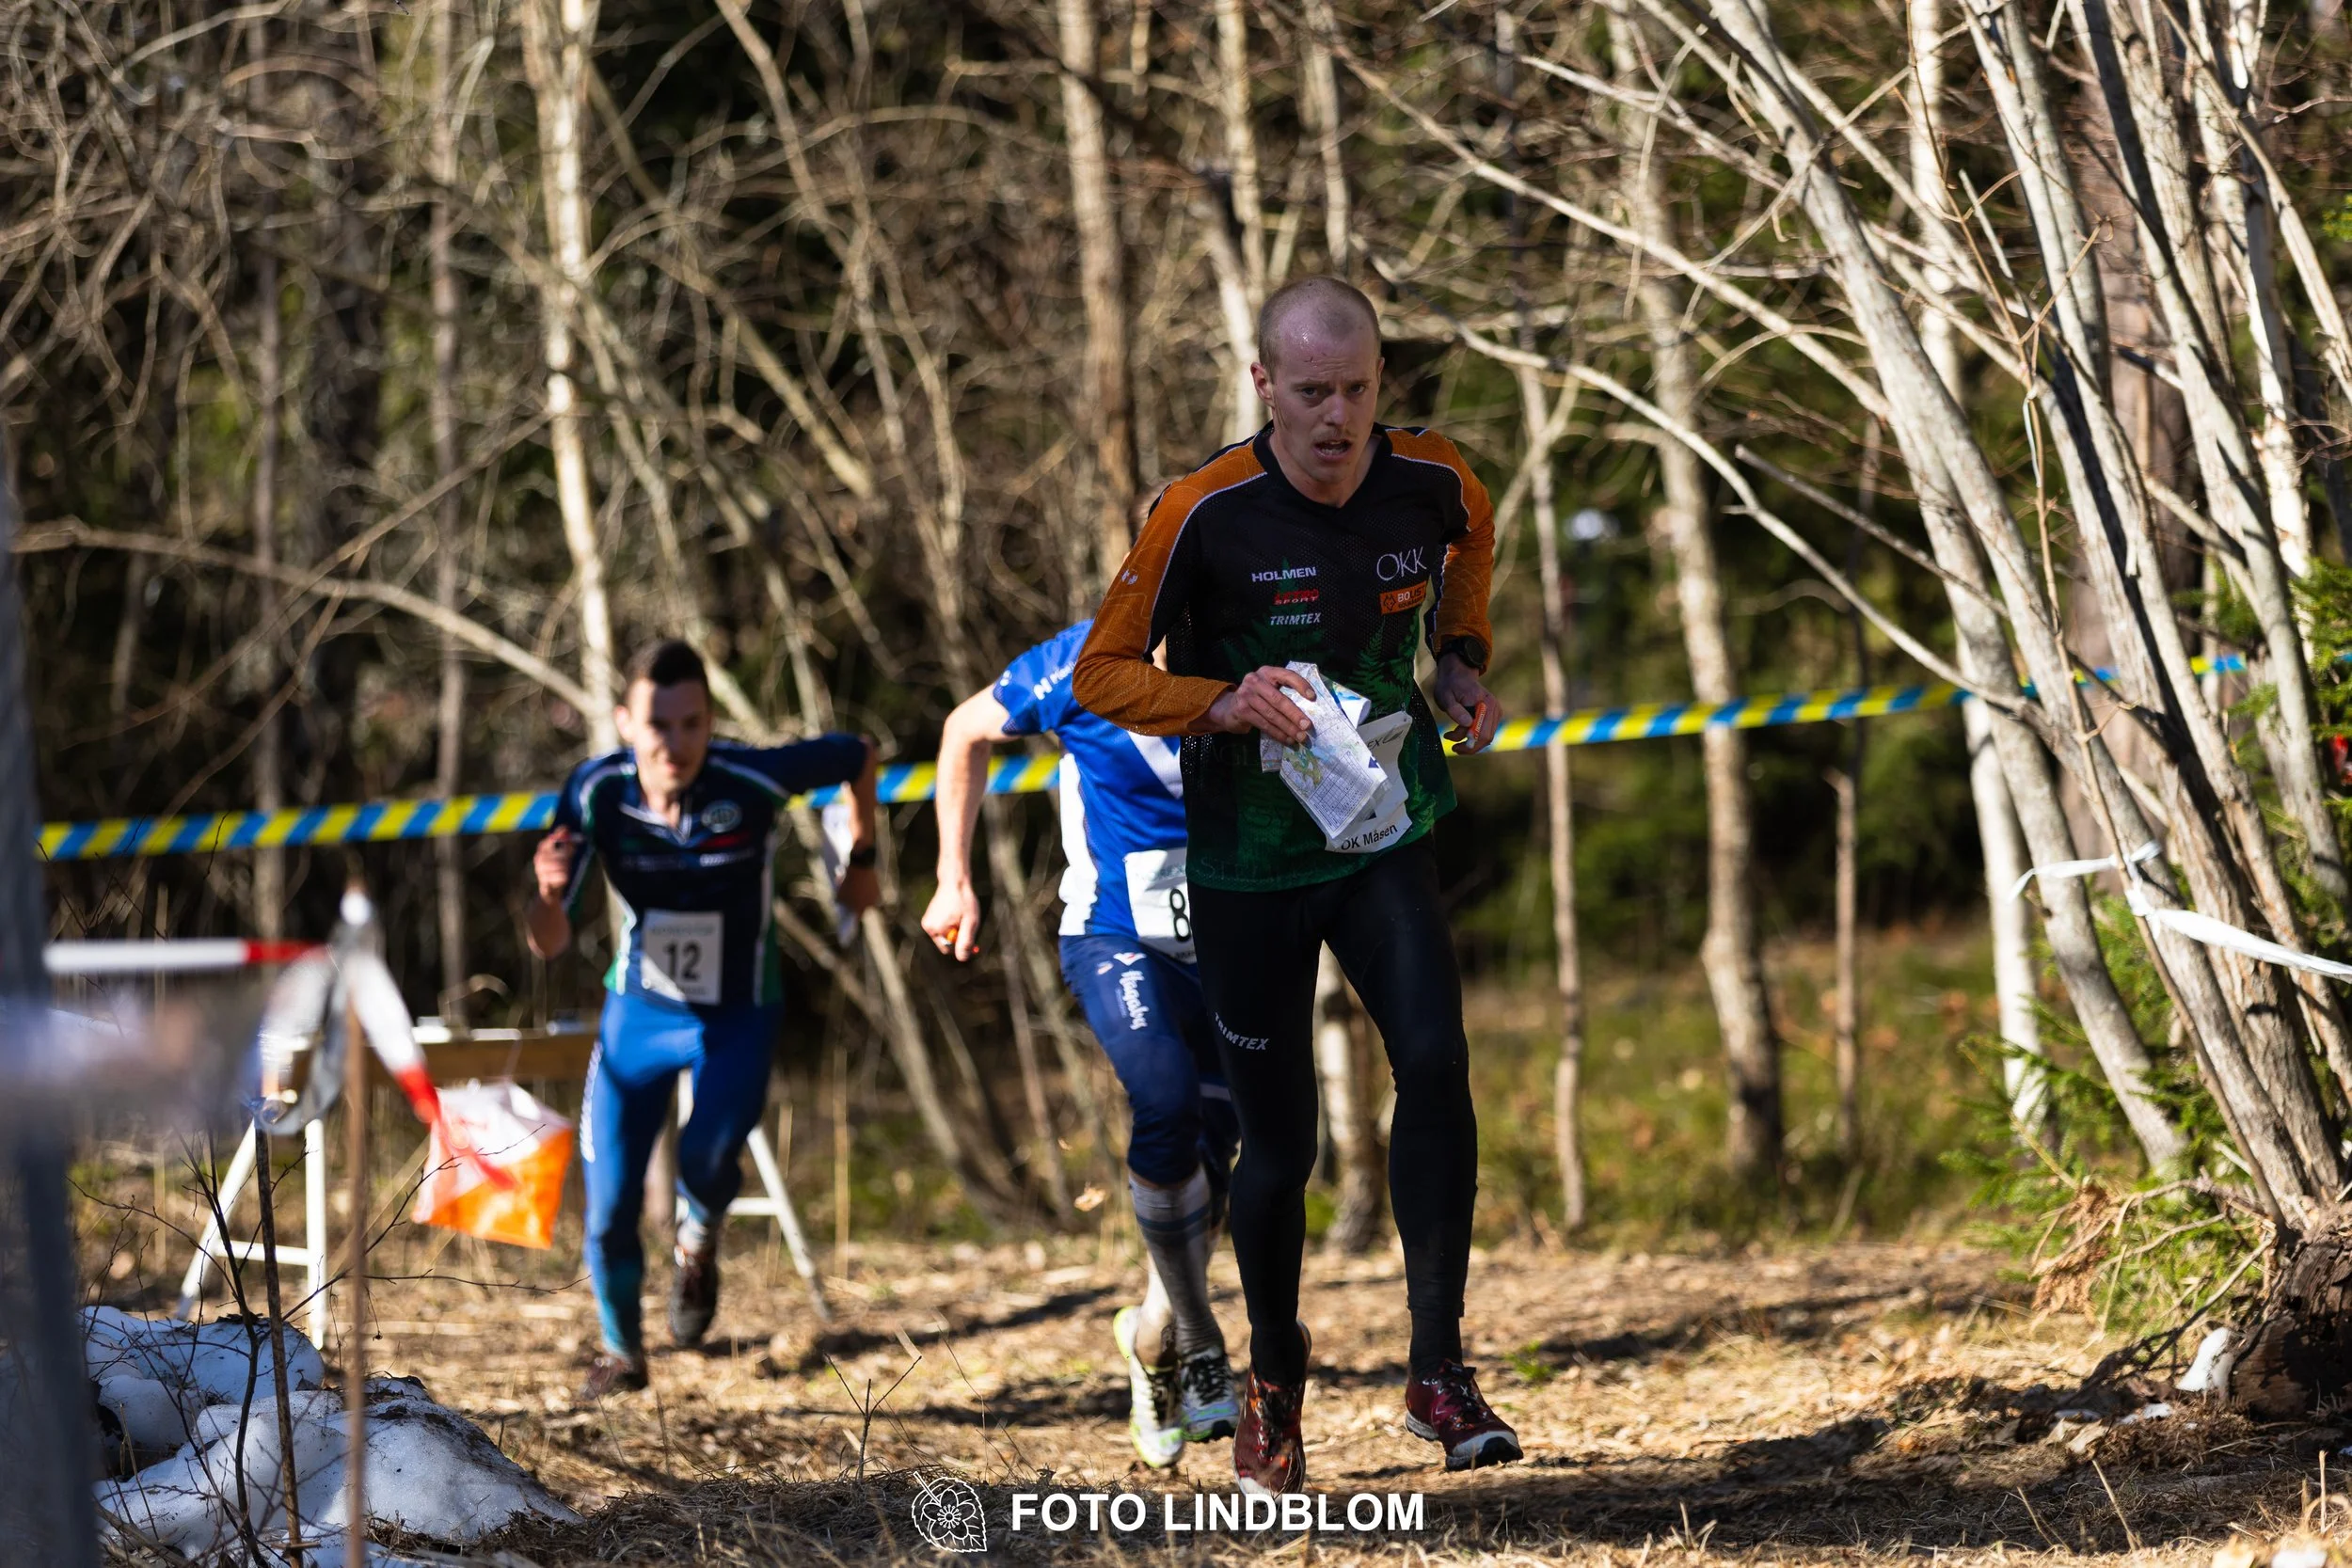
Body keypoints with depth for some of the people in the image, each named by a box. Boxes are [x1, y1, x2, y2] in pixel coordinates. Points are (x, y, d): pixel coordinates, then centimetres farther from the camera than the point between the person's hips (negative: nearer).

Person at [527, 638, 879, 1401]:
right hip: (639, 1011, 2)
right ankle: (622, 1351, 29)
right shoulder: (594, 793, -23)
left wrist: (861, 859, 5)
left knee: (708, 1158, -25)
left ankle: (699, 1237, 14)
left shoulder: (752, 781, -29)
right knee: (609, 1208, 0)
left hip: (737, 1018, -2)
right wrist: (547, 893, -44)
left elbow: (858, 756, -8)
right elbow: (549, 944, -21)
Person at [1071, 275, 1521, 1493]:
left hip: (1385, 842, 2)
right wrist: (1222, 705, -26)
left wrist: (1462, 660, 6)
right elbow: (1102, 675, -9)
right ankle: (1272, 1381, 28)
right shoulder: (1204, 513, -17)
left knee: (1434, 1062, -21)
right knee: (1278, 1146, 3)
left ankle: (1437, 1369, -13)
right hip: (1247, 865, -2)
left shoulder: (1432, 482, -7)